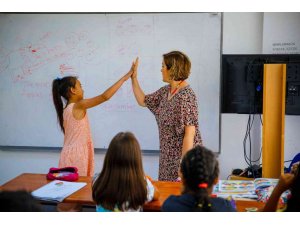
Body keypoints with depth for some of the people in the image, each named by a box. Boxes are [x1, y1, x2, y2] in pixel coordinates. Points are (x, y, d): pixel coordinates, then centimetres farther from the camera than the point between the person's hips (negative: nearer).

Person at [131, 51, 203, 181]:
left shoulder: (185, 96, -20)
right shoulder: (165, 91, 7)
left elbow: (190, 132, -23)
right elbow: (143, 101, 21)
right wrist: (134, 78, 13)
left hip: (183, 155, -8)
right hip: (168, 156, 8)